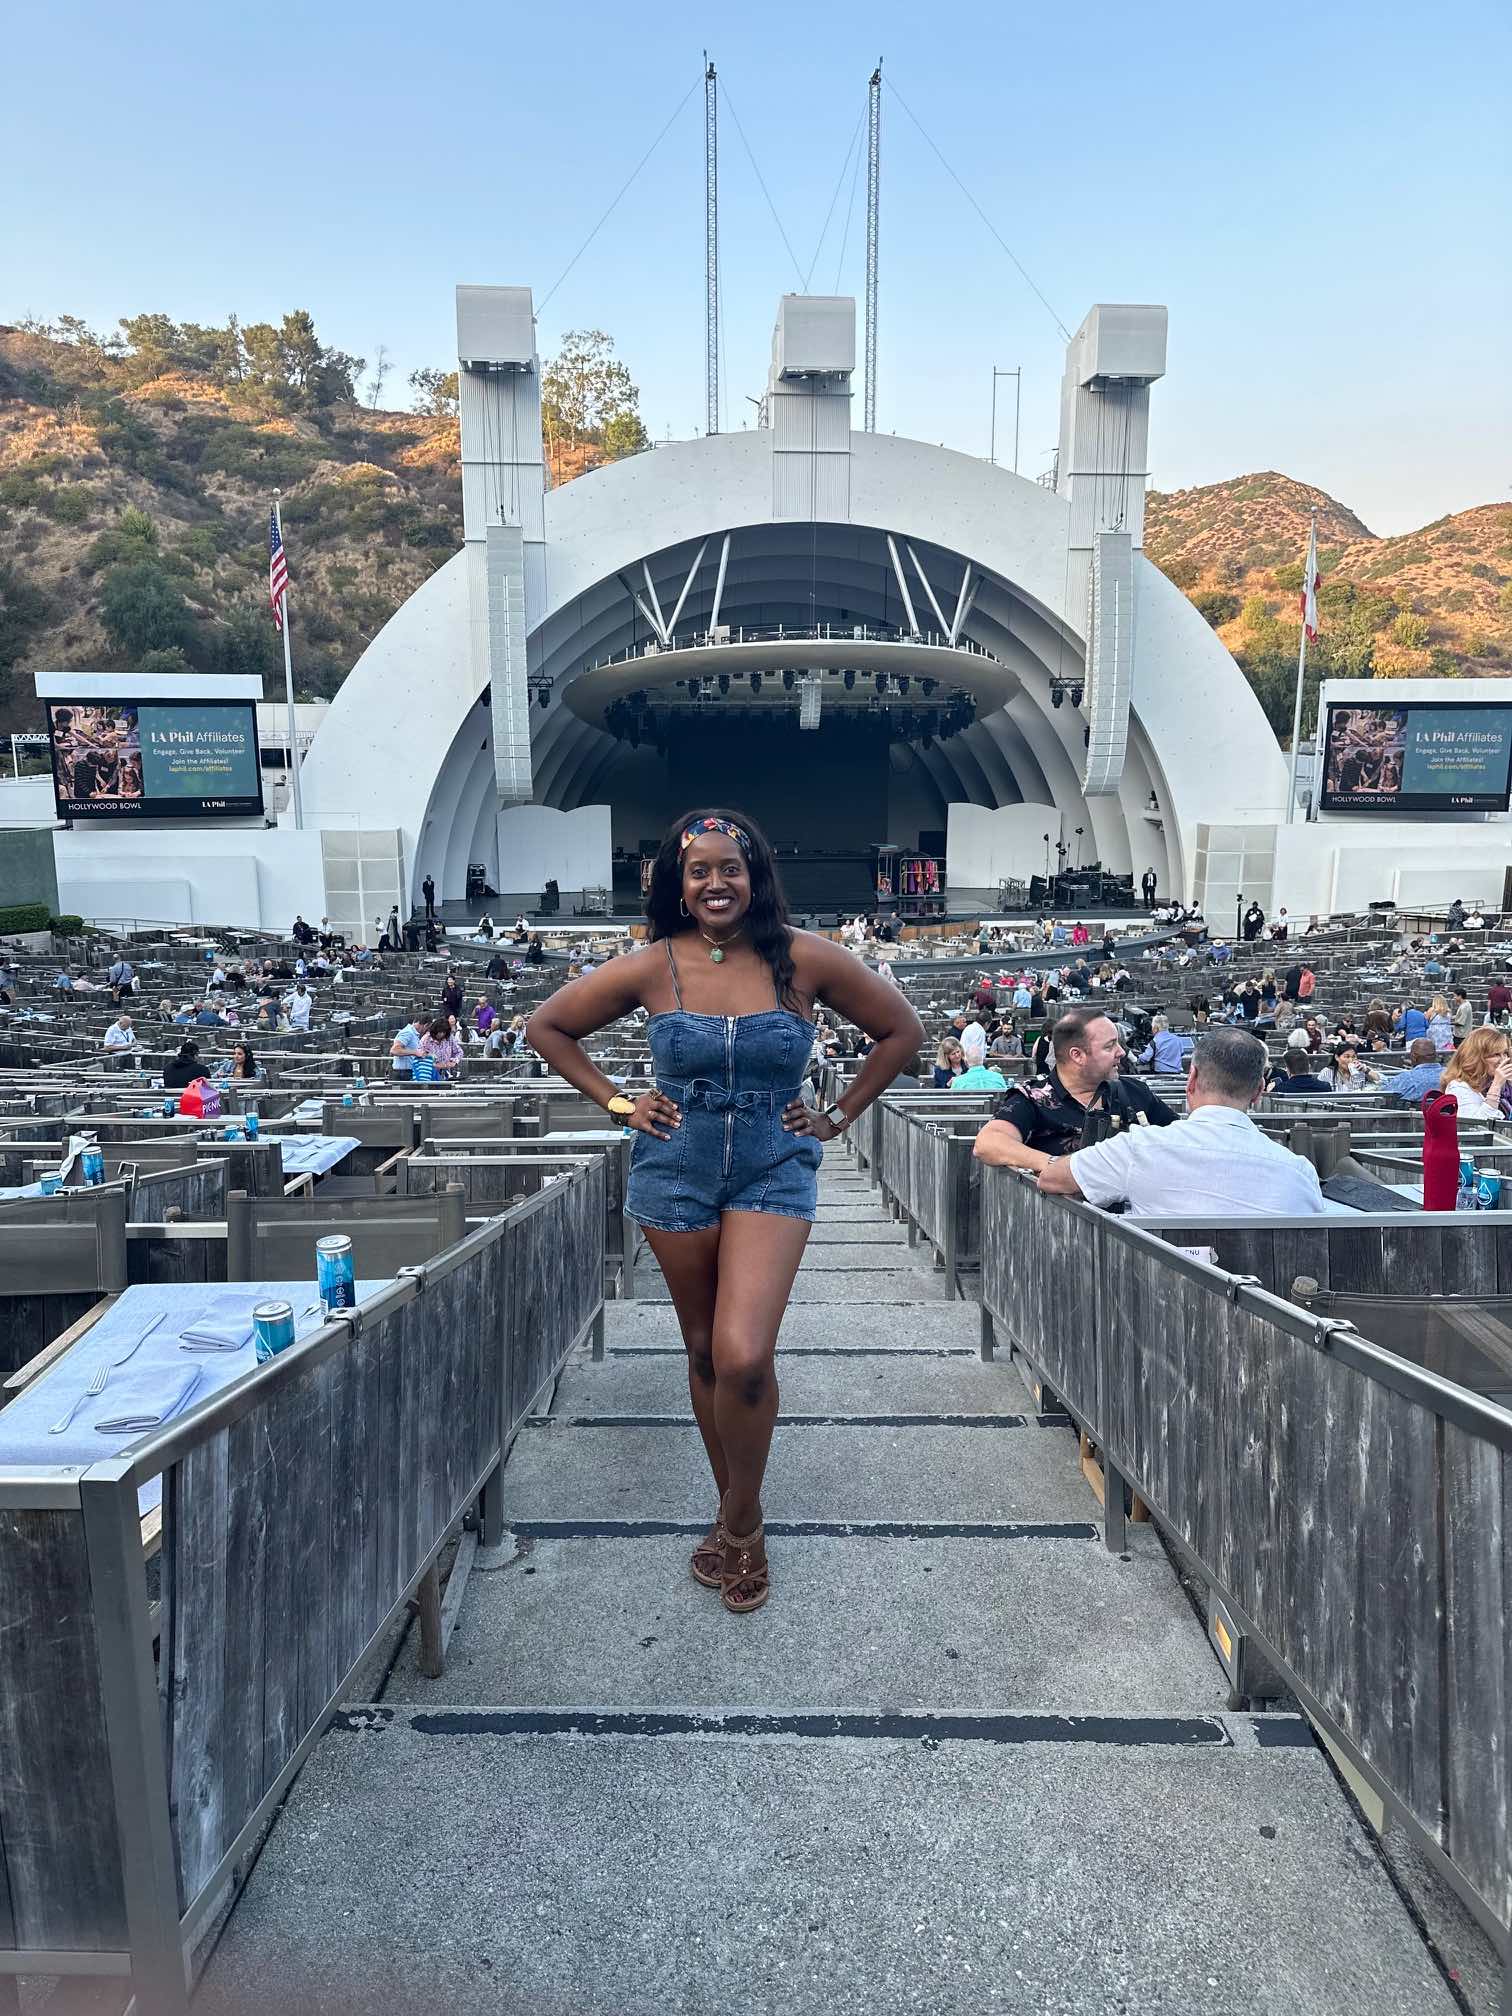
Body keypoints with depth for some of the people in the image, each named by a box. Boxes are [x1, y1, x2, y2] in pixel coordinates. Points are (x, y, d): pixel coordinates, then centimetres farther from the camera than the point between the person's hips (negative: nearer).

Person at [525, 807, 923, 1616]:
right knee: (704, 1353, 13)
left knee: (744, 1357, -15)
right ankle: (733, 1511, 36)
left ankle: (743, 1519, 14)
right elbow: (546, 1026, 8)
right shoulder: (650, 969, -5)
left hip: (773, 1176, -2)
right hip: (675, 1177, 2)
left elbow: (900, 1030, 4)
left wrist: (839, 1116, 1)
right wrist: (617, 1103, 1)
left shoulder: (805, 959, -8)